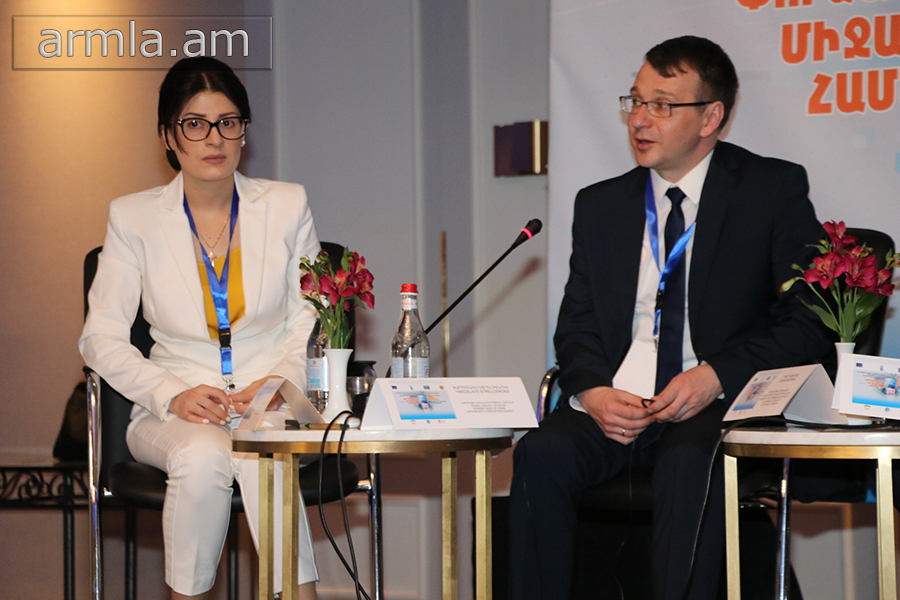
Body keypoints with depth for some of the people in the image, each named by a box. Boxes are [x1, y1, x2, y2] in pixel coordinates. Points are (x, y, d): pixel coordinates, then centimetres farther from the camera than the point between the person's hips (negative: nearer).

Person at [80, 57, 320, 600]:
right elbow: (101, 337, 2)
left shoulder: (287, 205, 7)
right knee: (202, 457, -35)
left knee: (263, 459, -35)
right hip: (177, 413, 0)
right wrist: (173, 396, -14)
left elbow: (310, 321, 9)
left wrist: (277, 383, -12)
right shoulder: (135, 218, 4)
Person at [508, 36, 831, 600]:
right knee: (542, 454, -27)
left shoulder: (773, 190, 3)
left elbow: (813, 321, -2)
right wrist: (592, 390, -9)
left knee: (689, 461, -37)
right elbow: (577, 327, 15)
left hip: (720, 405, -4)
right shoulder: (601, 204, 16)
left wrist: (718, 375, -16)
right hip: (613, 405, 4)